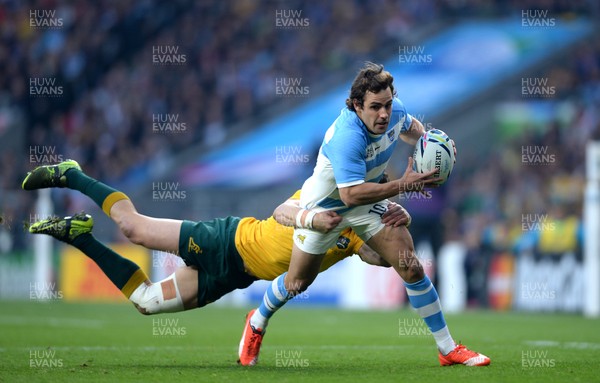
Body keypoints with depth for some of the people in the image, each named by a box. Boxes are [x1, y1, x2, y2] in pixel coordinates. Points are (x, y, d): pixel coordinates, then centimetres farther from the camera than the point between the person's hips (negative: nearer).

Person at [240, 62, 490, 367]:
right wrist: (402, 185, -46)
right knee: (297, 283, 12)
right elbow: (351, 194, -46)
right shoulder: (346, 136, -41)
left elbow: (409, 127, 10)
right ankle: (257, 323, 44)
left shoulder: (396, 110, -18)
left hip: (369, 203, 5)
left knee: (412, 269, -8)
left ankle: (447, 348, 2)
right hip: (325, 206, -5)